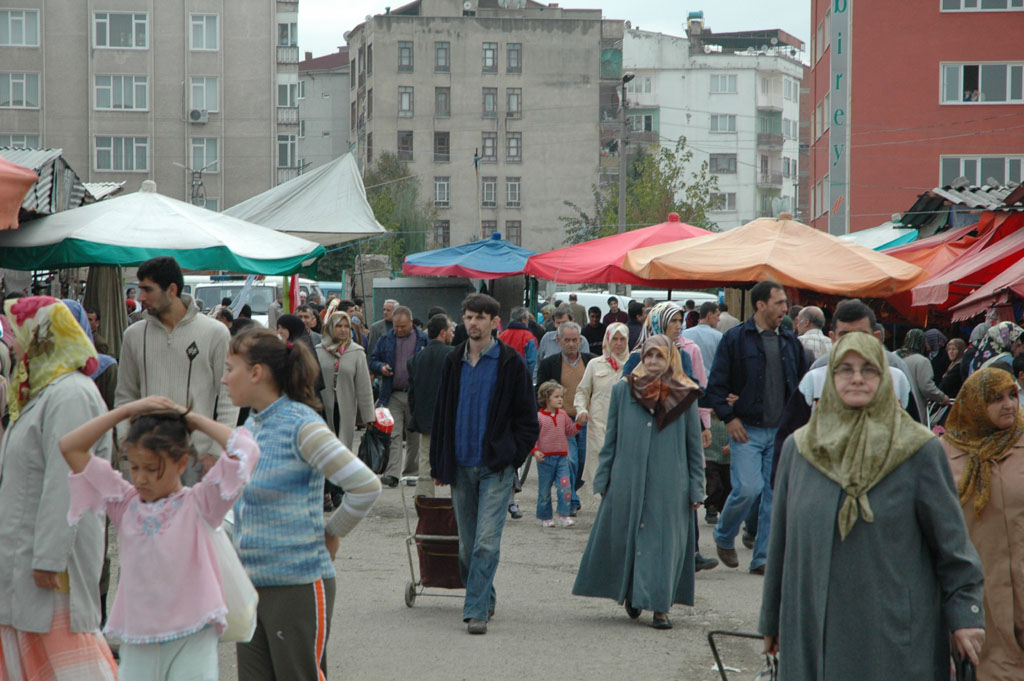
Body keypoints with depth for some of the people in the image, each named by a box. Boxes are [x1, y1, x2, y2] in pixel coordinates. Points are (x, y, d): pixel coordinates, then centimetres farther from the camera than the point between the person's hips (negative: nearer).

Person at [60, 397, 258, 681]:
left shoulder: (198, 505, -2)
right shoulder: (125, 504, 8)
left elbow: (244, 449, -14)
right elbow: (70, 447, 8)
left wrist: (193, 419, -2)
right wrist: (127, 410, 3)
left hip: (191, 639, -4)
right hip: (137, 644, 4)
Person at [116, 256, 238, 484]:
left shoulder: (215, 333, 0)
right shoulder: (134, 335, 9)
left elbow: (228, 397, 0)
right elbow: (125, 397, 16)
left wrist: (216, 453, -6)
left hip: (197, 457, -3)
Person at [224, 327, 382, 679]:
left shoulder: (301, 425, -14)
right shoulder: (251, 425, 11)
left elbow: (366, 486, -18)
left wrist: (330, 533, -8)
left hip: (298, 586, -8)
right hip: (251, 583, 8)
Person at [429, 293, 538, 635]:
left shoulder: (511, 363, -3)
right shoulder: (454, 361, 10)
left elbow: (527, 416, 1)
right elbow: (442, 413, 16)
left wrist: (514, 455, -7)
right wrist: (438, 464, 12)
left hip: (496, 465, -5)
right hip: (461, 466, 5)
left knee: (486, 541, -12)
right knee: (467, 543, 11)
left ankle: (476, 611, -11)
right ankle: (484, 598, 27)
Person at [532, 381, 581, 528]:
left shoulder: (563, 415, 9)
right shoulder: (538, 417, -6)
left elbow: (570, 431, 17)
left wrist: (579, 424, 1)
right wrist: (535, 451, -19)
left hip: (562, 457, 3)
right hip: (545, 458, -3)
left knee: (565, 485, -11)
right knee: (544, 489, 6)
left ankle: (563, 516, -7)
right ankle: (545, 517, 19)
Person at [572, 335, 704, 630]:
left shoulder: (684, 396, 3)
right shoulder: (623, 390, 5)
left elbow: (694, 445, 6)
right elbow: (611, 439, 10)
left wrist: (696, 488, 3)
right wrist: (603, 479, 7)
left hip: (668, 485, -1)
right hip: (627, 481, 1)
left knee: (664, 540, -2)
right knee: (624, 538, 6)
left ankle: (660, 606, 4)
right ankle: (631, 593, 29)